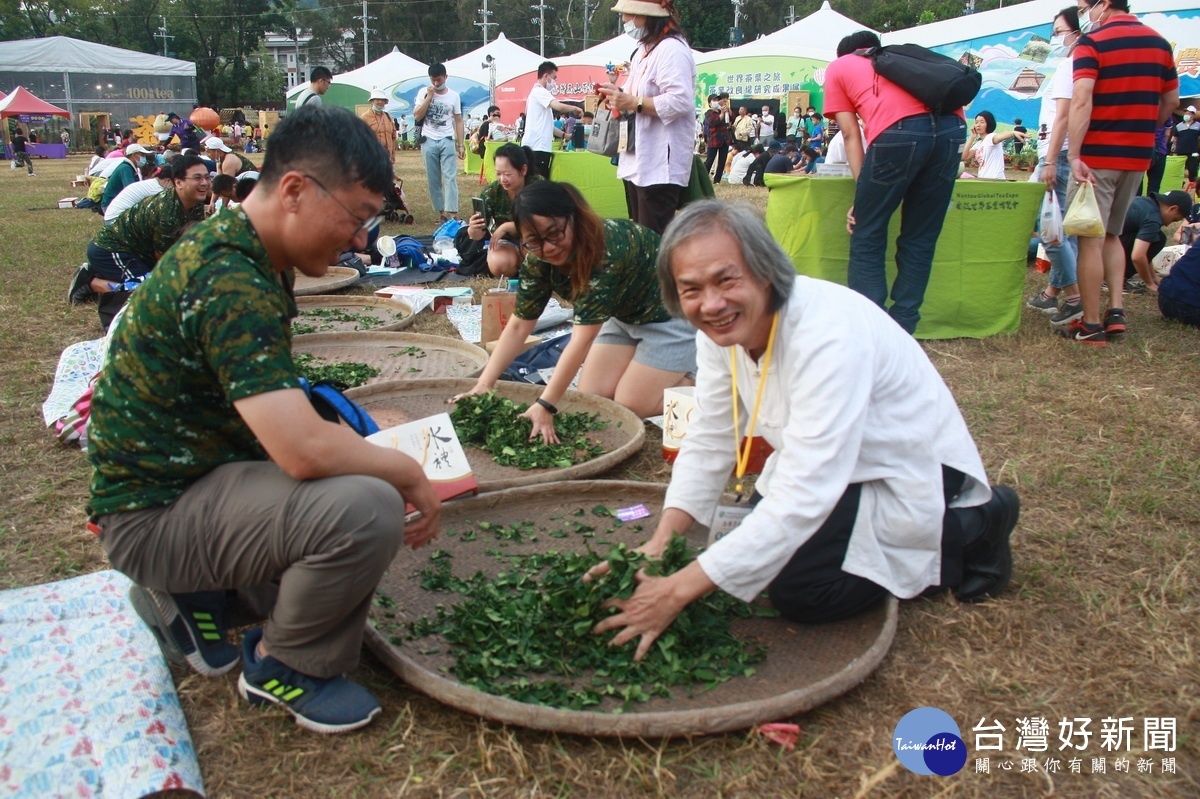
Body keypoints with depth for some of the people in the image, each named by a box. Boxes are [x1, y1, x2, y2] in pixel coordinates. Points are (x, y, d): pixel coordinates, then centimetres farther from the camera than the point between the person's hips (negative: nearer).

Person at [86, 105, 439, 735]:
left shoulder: (238, 252, 5)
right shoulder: (229, 282, -26)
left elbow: (281, 420, 14)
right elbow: (304, 450, -34)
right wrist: (409, 474, -17)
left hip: (190, 473, 10)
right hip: (153, 516, -10)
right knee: (366, 508, -30)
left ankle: (193, 590, 15)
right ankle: (280, 666, -2)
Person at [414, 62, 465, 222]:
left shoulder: (453, 95, 6)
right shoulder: (424, 93, 5)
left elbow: (458, 121, 7)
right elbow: (417, 116, -3)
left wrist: (460, 145, 2)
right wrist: (429, 96, -9)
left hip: (447, 140, -1)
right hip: (428, 141, 1)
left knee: (450, 178, -11)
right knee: (433, 180, 2)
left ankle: (452, 212, -17)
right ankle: (441, 211, 9)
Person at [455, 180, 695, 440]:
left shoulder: (607, 249, -38)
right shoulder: (539, 259, -16)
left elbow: (582, 338, -39)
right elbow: (518, 326, -12)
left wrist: (546, 405, -41)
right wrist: (483, 384, -21)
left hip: (671, 314, -7)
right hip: (626, 314, 7)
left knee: (630, 406, -10)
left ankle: (694, 385, 13)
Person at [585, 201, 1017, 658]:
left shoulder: (829, 337, -36)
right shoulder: (723, 325, -11)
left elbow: (804, 496, -39)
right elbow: (709, 440, -6)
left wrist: (680, 590, -40)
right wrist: (659, 543, -20)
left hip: (908, 476, -7)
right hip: (822, 463, 8)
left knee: (797, 592, -17)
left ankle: (972, 529, 0)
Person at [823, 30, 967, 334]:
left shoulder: (838, 67, 27)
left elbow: (851, 135, 18)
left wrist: (863, 194, 15)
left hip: (900, 130, -5)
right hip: (952, 126, 5)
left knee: (867, 239, 6)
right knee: (920, 240, 13)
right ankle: (902, 329, 16)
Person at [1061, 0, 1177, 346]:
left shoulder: (1092, 42, -9)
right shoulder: (1159, 42, 11)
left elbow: (1081, 100, -20)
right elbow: (1171, 101, 15)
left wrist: (1073, 155, -23)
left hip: (1097, 156, -6)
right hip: (1138, 157, 7)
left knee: (1090, 239, -2)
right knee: (1111, 235, 19)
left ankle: (1091, 326, 0)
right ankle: (1116, 312, 11)